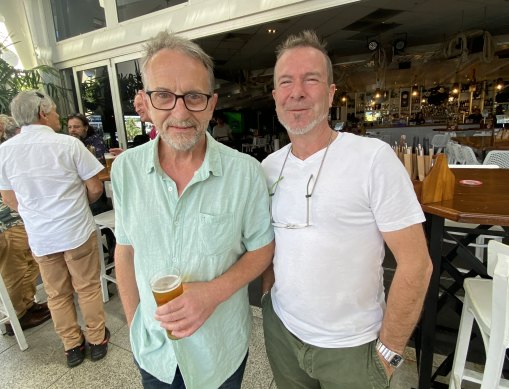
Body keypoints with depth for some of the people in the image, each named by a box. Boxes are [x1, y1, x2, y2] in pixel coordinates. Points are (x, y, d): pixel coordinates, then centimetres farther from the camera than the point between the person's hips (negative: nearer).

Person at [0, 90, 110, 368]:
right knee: (88, 288, 14)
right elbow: (95, 188, -11)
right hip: (77, 231, -3)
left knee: (57, 295, 18)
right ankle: (97, 339, 29)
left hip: (40, 238, 4)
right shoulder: (69, 144, -14)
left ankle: (72, 346, 33)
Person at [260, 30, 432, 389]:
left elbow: (415, 263, -15)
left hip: (350, 347, -4)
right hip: (280, 329, 5)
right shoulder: (269, 166, -2)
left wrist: (388, 351, -11)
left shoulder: (374, 157, -19)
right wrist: (267, 296, 5)